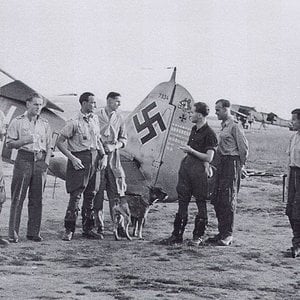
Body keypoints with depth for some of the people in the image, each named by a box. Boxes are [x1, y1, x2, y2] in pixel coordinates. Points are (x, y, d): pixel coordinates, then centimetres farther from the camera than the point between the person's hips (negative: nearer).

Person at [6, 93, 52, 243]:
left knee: (37, 199, 4)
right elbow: (9, 144, 1)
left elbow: (49, 146, 15)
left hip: (40, 161, 3)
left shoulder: (45, 124, 14)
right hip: (24, 159, -3)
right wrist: (24, 141, -14)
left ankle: (34, 232, 10)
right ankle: (13, 233, -5)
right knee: (17, 198, -5)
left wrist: (46, 161, 0)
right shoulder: (17, 122, 4)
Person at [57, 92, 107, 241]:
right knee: (76, 195, -7)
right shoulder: (74, 122, -10)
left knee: (91, 195, 9)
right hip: (80, 160, -6)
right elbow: (60, 142, -8)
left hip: (94, 159, 6)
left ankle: (88, 229, 17)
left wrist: (103, 155, 8)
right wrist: (72, 158, -15)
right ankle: (69, 230, -1)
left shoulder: (95, 119, 11)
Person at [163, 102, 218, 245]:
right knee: (182, 201, 7)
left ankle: (198, 236, 9)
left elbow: (208, 158, -17)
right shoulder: (194, 129, 12)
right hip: (186, 166, 8)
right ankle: (177, 235, 10)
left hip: (199, 169, -8)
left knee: (201, 202, 1)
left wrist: (191, 150, -14)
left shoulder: (209, 134, -13)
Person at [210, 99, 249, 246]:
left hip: (231, 163, -9)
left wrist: (241, 165, -3)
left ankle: (228, 235, -6)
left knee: (228, 200, -8)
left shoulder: (234, 126, -11)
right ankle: (222, 232, 15)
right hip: (222, 165, 9)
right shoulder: (224, 126, 16)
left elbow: (243, 147, -12)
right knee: (217, 200, 8)